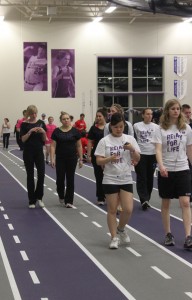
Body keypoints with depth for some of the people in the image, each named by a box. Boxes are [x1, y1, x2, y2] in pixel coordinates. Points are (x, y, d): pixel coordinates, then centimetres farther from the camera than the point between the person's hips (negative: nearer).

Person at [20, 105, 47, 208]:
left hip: (39, 151, 2)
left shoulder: (41, 123, 4)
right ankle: (31, 200, 10)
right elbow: (23, 139, -9)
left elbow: (44, 139, 4)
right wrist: (30, 131, -21)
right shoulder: (24, 124, -2)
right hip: (28, 152, -2)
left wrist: (43, 132, -15)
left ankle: (39, 197, 11)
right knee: (30, 176, 2)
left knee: (41, 174, -7)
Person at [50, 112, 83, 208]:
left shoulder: (75, 131, 0)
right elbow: (53, 146, -1)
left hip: (72, 159, 0)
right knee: (60, 178, 0)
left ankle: (69, 201, 9)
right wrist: (52, 159, -9)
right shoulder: (56, 131, 0)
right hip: (60, 159, 0)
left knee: (70, 179, 2)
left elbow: (79, 146, 2)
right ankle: (61, 196, 28)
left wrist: (80, 159, 0)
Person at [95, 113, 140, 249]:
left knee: (128, 209, -5)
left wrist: (132, 149, -16)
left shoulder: (130, 139, 3)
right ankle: (114, 237, 13)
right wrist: (110, 158, -23)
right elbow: (98, 161, -5)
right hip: (110, 180, -2)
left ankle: (121, 229, 23)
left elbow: (137, 159, 3)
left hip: (126, 180, 2)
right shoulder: (104, 141, -3)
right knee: (112, 210, 2)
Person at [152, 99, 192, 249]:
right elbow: (158, 150, -14)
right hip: (166, 171, 0)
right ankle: (168, 234, 22)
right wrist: (161, 166, -30)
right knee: (166, 203, 9)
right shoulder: (161, 129, -3)